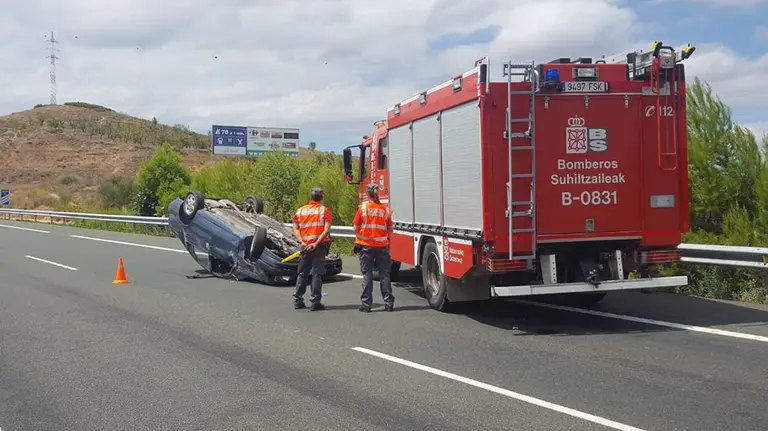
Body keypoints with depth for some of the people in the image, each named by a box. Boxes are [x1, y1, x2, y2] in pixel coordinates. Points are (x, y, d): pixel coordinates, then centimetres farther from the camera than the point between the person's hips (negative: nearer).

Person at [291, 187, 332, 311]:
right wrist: (316, 243, -17)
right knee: (317, 274, 0)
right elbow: (327, 230, -14)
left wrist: (301, 242, -7)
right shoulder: (324, 210, -3)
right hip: (319, 246, -3)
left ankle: (298, 301, 14)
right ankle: (315, 302, -3)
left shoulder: (300, 210, 8)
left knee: (302, 274, 12)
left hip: (305, 246, 3)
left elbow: (295, 228, 1)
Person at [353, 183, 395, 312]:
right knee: (384, 274, 8)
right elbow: (390, 230, 3)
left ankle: (366, 304, 4)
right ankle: (388, 302, 8)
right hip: (382, 245, 1)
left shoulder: (363, 207, -8)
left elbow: (356, 228, -6)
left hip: (365, 245, -1)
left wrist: (358, 238, 14)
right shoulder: (385, 209, -1)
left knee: (367, 274, 4)